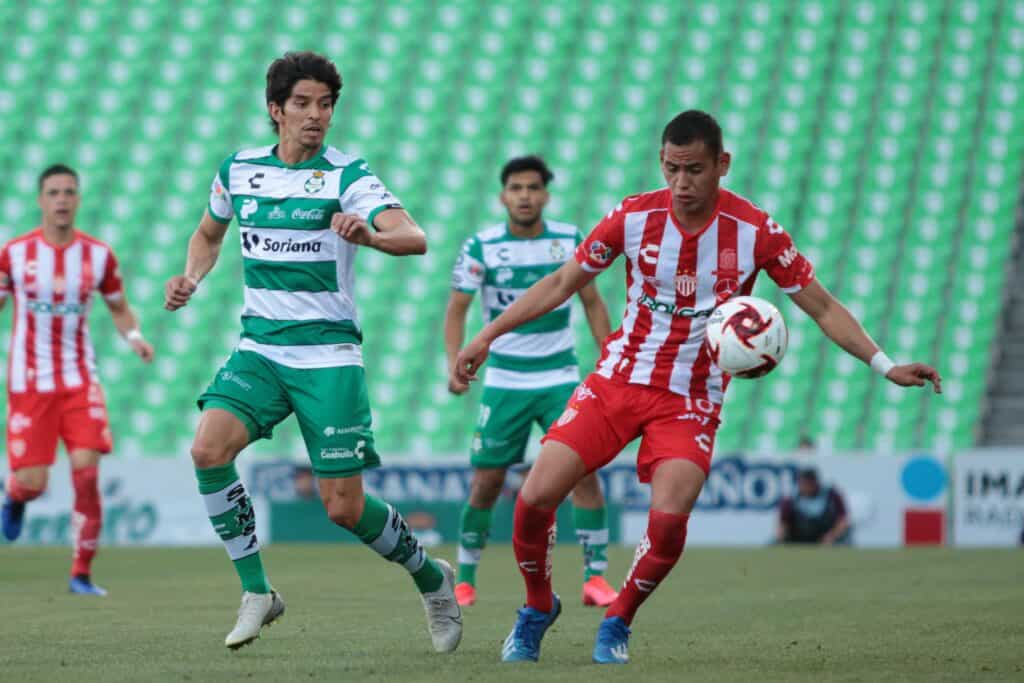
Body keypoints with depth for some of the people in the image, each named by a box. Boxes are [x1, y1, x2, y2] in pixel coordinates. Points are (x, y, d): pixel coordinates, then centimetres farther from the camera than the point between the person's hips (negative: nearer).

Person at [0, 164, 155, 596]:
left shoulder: (99, 255, 0)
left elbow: (120, 309, 13)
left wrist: (134, 336, -9)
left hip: (79, 381, 1)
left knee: (86, 473, -15)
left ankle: (81, 574, -3)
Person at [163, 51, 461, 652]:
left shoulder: (347, 175, -7)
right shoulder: (238, 170, 6)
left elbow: (415, 238, -21)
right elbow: (209, 232, 26)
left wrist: (369, 234, -42)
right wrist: (192, 277, 6)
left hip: (329, 355, -4)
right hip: (260, 349, 4)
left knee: (344, 507, -6)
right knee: (209, 450, -23)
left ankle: (432, 578, 23)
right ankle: (256, 591, -9)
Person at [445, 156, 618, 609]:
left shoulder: (571, 241, -1)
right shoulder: (481, 247, -6)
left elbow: (593, 302, 9)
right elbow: (456, 308, -2)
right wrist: (455, 364, -16)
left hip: (560, 378, 1)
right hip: (504, 381, -1)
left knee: (584, 470, -13)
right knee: (486, 481, 0)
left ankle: (595, 576, -7)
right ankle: (465, 580, 15)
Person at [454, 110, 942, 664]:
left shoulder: (756, 232, -10)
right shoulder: (633, 217, -7)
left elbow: (823, 308, -2)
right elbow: (563, 283, 5)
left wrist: (885, 366, -13)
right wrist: (487, 336, 1)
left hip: (691, 399, -1)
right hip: (617, 380, 2)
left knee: (668, 515, -25)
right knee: (535, 498, -12)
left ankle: (617, 624, 2)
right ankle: (538, 609, 17)